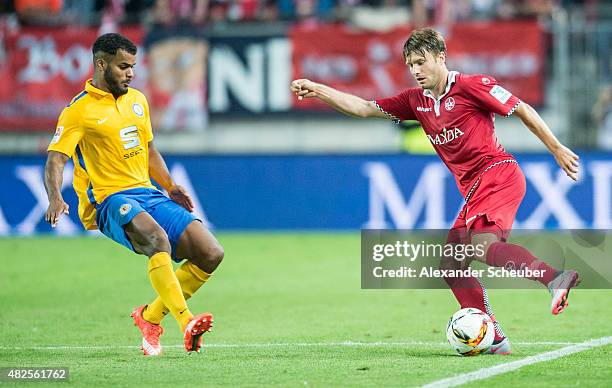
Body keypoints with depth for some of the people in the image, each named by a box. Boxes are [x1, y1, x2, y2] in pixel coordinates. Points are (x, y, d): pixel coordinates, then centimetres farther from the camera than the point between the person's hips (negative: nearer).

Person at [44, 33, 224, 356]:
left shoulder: (137, 100, 18)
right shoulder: (79, 110, -3)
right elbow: (55, 159, -12)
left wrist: (171, 188, 18)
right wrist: (55, 197, -30)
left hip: (148, 195, 7)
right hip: (109, 200, -7)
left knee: (211, 254, -7)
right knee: (156, 237, -38)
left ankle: (150, 316, 9)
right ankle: (186, 324, -48)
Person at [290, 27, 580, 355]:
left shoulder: (471, 86, -5)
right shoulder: (416, 101, 16)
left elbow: (522, 110, -1)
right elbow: (364, 108, 17)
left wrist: (556, 149, -2)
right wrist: (316, 91, 8)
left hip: (498, 172, -8)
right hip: (473, 190, 8)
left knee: (481, 245, -32)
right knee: (451, 266, 1)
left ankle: (555, 278, -40)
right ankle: (494, 340, 0)